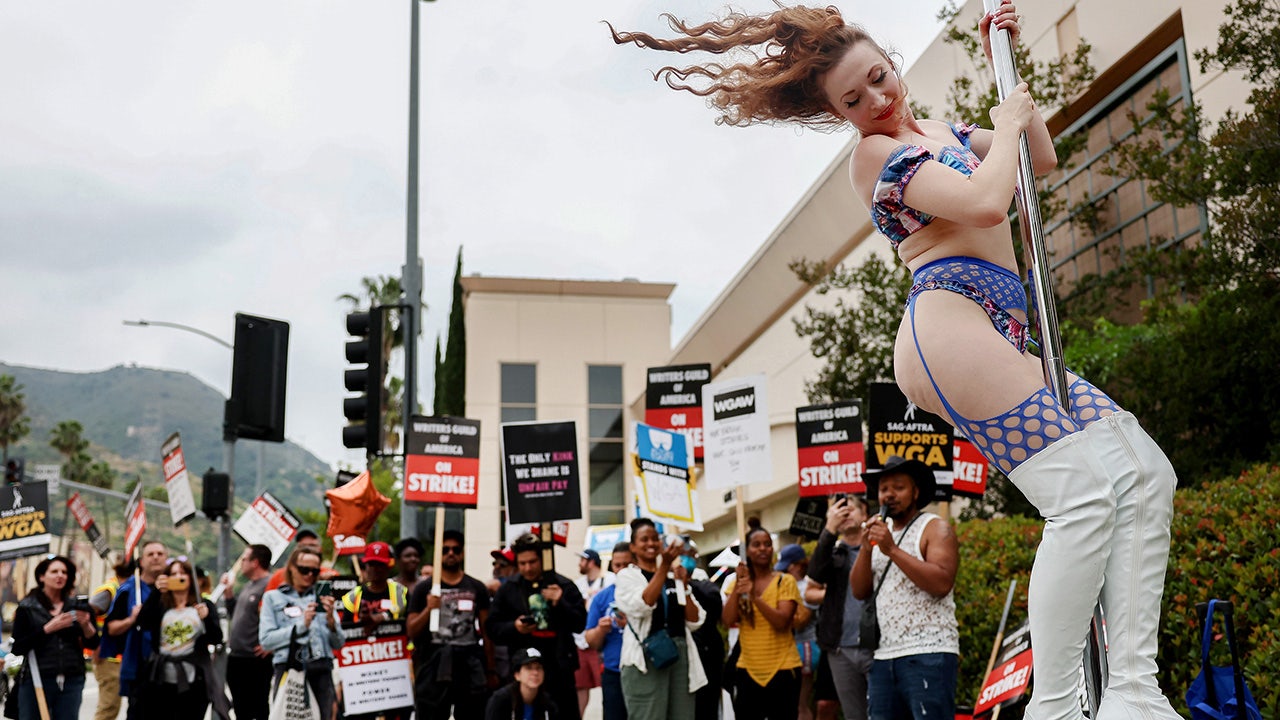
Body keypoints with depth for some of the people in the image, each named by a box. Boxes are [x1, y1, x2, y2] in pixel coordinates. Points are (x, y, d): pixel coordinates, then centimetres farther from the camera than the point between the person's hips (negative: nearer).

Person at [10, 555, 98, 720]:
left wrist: (86, 625, -13)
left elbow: (93, 644, 5)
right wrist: (47, 629, -15)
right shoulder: (27, 608, 3)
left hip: (71, 681, 2)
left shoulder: (77, 605, 8)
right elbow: (17, 648, -6)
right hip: (36, 681, -2)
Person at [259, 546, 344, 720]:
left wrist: (330, 620, -8)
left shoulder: (321, 597, 15)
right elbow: (265, 640, -2)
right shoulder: (273, 597, 10)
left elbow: (338, 643, 11)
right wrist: (301, 625, -9)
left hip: (322, 671, 2)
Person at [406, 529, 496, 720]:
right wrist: (428, 609, -16)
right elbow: (412, 632, 1)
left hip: (470, 665, 2)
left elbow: (486, 632, 10)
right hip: (435, 664, -2)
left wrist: (490, 670, 8)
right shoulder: (424, 589, 3)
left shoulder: (477, 588, 8)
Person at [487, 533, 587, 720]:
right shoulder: (508, 589, 6)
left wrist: (560, 604, -14)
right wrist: (514, 627, -13)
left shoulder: (563, 585, 3)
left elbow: (580, 623, 1)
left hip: (559, 666, -1)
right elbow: (493, 627, 6)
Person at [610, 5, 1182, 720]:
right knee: (1086, 491, -20)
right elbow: (986, 204, -14)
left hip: (1003, 337, 9)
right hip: (951, 322, -9)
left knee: (1146, 474, 2)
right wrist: (1007, 122, 4)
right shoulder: (875, 152, -1)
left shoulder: (940, 131, 26)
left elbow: (1042, 157, 33)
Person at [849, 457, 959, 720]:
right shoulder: (880, 532, 19)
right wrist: (866, 547, -3)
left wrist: (892, 550, -16)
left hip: (928, 653, -6)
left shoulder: (935, 528, 0)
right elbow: (860, 591, 11)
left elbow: (942, 583, -16)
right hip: (885, 656, 7)